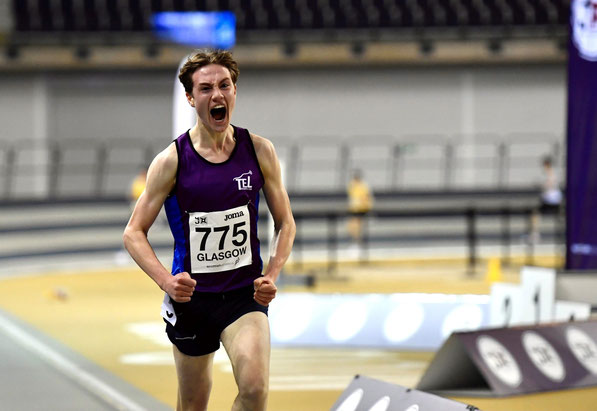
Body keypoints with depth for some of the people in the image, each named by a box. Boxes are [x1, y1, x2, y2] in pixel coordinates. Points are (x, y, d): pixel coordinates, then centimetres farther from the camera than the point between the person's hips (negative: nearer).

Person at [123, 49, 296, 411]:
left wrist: (272, 275, -9)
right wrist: (166, 281, -19)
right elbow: (134, 232, -3)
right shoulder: (172, 161, -9)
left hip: (245, 294, 0)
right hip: (191, 296, 0)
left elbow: (286, 223, 8)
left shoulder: (259, 151, -3)